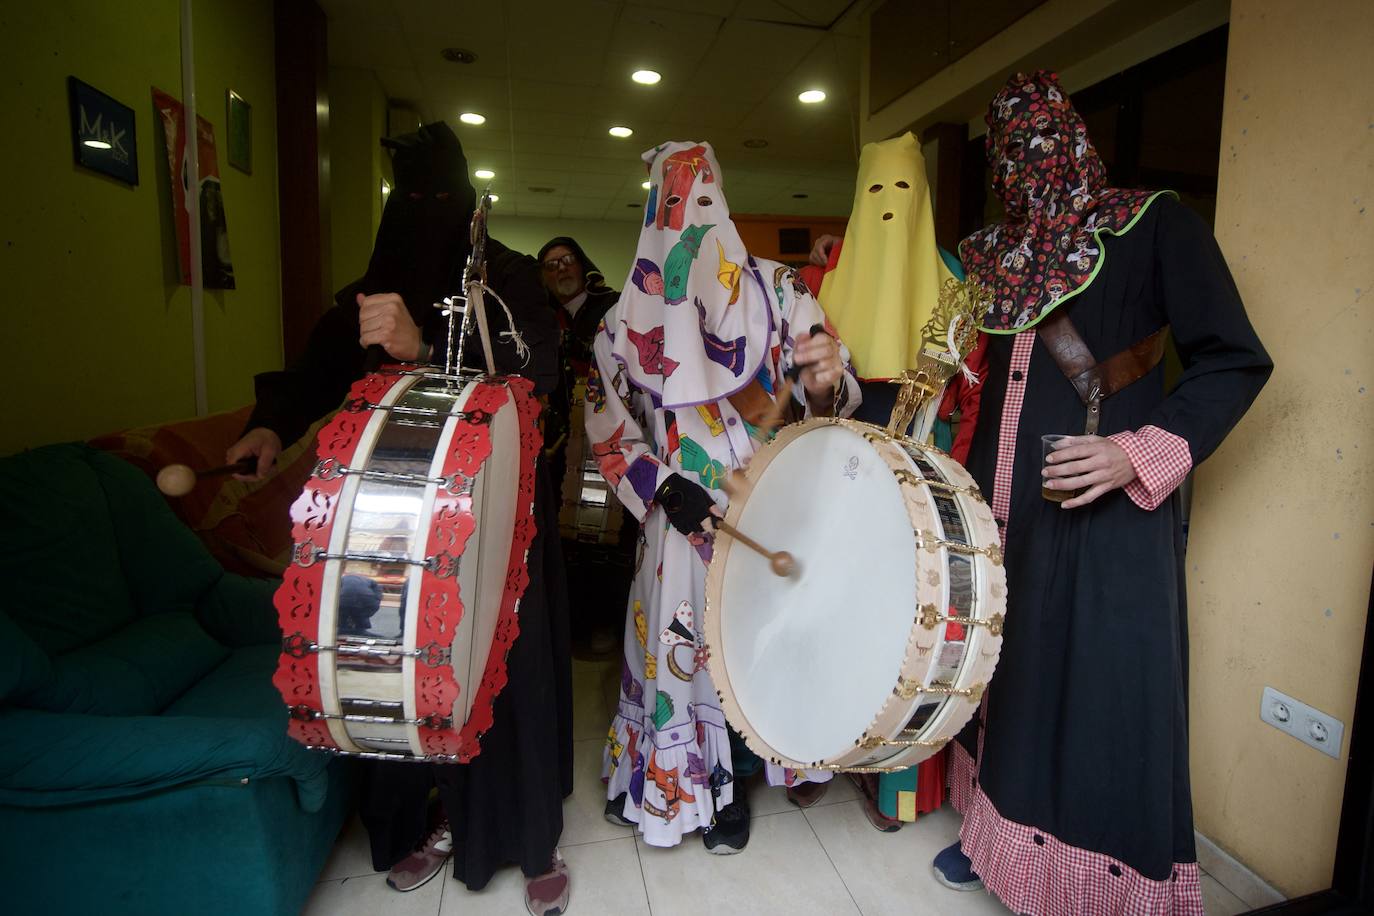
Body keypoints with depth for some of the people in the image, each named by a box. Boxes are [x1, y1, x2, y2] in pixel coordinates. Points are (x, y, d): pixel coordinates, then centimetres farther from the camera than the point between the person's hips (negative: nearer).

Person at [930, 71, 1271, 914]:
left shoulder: (1153, 223, -1)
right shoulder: (993, 252, 14)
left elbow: (1235, 361, -5)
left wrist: (1140, 454, -18)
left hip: (1106, 512, -5)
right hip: (1001, 508, 5)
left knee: (1105, 695, 0)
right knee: (1004, 673, 14)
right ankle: (1001, 834, 34)